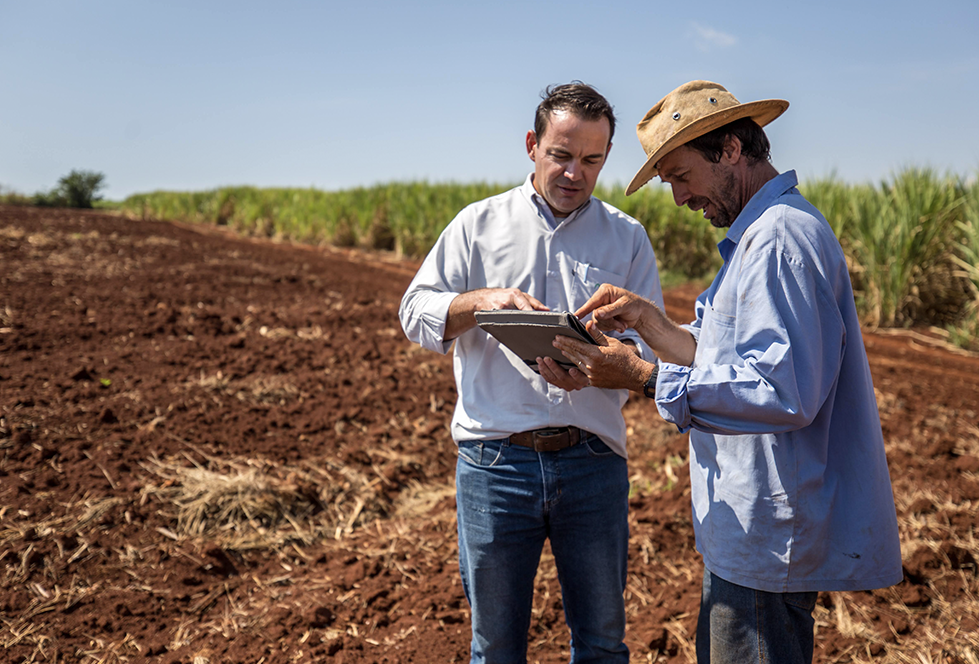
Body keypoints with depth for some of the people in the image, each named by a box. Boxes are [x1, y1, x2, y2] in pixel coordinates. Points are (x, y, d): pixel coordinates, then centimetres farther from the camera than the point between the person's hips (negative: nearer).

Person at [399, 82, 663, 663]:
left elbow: (650, 343, 2)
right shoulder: (479, 224, 8)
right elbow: (416, 312, 3)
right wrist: (481, 300, -17)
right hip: (494, 459, 0)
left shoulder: (628, 238, 9)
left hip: (592, 460, 1)